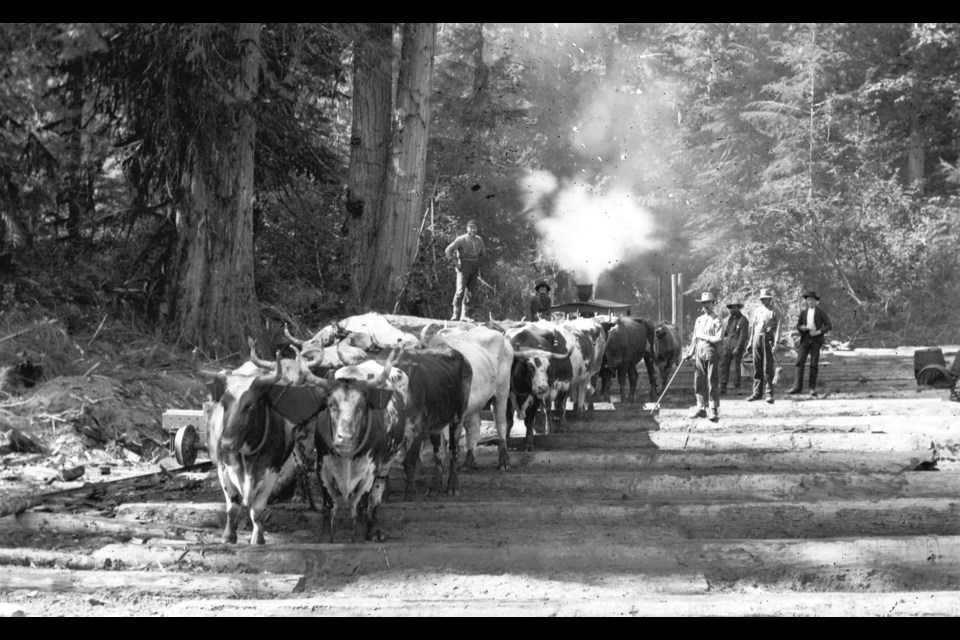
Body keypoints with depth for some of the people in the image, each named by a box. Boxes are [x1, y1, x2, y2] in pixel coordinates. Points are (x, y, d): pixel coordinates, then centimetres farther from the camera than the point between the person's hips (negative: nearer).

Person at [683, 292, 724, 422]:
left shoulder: (717, 321, -4)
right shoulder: (699, 320, 16)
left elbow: (719, 339, -13)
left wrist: (704, 337, -10)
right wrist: (689, 353, 15)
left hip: (711, 353, -6)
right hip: (699, 353, 6)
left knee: (712, 382, -6)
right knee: (698, 382, 5)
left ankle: (714, 411, -3)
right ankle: (701, 408, 12)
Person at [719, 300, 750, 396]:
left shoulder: (743, 321, -6)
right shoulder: (729, 319, 14)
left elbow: (743, 336, -12)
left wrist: (737, 348, -19)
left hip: (737, 347, -6)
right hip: (727, 346, 6)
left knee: (737, 367, -3)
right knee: (723, 366, -1)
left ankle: (737, 388, 7)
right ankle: (722, 389, 0)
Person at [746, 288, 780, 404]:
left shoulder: (774, 312, 2)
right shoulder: (757, 311, 16)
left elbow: (777, 328, -4)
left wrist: (776, 343, -13)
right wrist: (750, 342, 14)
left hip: (768, 339, -5)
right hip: (757, 339, 5)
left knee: (768, 368, -7)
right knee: (757, 367, 6)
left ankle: (769, 393, -4)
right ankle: (757, 393, 12)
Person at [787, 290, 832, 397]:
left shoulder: (821, 312, 3)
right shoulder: (803, 313, 13)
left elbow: (829, 326, -1)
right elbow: (798, 326, 17)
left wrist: (818, 332, -14)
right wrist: (801, 328, -8)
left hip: (816, 340, -3)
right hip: (805, 339, 3)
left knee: (814, 364, -3)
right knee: (799, 362, -9)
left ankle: (812, 388, 3)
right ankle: (797, 387, -12)